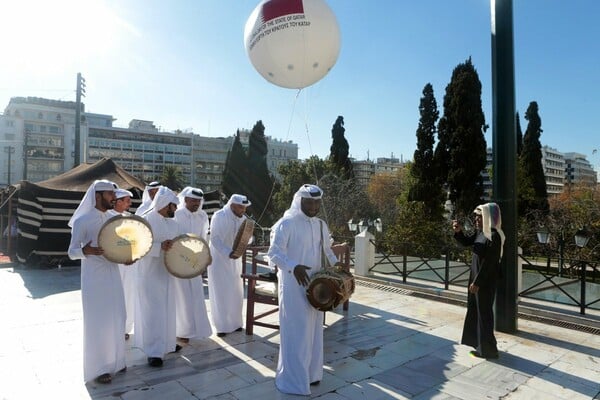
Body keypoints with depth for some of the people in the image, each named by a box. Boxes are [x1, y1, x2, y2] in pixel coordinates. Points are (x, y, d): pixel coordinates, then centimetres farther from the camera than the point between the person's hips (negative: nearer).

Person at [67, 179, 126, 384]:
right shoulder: (82, 221, -11)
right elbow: (72, 252, -12)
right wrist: (85, 250, -32)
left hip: (113, 275, 6)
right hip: (93, 278, -6)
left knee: (116, 319, 14)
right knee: (97, 322, 2)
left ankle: (114, 361, 30)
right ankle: (97, 368, 17)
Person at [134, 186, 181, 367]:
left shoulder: (172, 223, 9)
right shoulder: (146, 220, -13)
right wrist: (160, 246, -31)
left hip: (167, 273, 7)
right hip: (150, 274, -7)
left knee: (167, 309, 16)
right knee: (153, 312, -3)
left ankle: (167, 342, 31)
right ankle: (154, 352, 6)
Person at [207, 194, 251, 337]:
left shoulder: (242, 218, 0)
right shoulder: (218, 216, -15)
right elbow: (215, 239, -20)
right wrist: (228, 253, -31)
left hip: (235, 259, 5)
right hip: (219, 258, -5)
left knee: (236, 292, 9)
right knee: (221, 293, 0)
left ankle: (234, 322, 23)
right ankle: (222, 326, 11)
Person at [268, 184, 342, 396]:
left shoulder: (321, 225, 8)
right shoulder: (286, 224, -13)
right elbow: (274, 253, -20)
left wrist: (335, 262, 2)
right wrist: (294, 267, -36)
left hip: (315, 284, 7)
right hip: (293, 286, -6)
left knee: (314, 330, 15)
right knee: (296, 332, 0)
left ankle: (311, 372, 31)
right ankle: (293, 379, 15)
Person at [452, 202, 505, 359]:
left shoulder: (494, 236, -22)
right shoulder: (481, 232, 6)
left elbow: (489, 262, -23)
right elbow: (466, 242, 16)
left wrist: (477, 282, -20)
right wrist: (458, 231, -4)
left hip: (486, 280, -10)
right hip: (477, 276, 10)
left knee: (484, 312, 2)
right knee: (475, 309, 20)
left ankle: (487, 349, 16)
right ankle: (480, 343, 36)